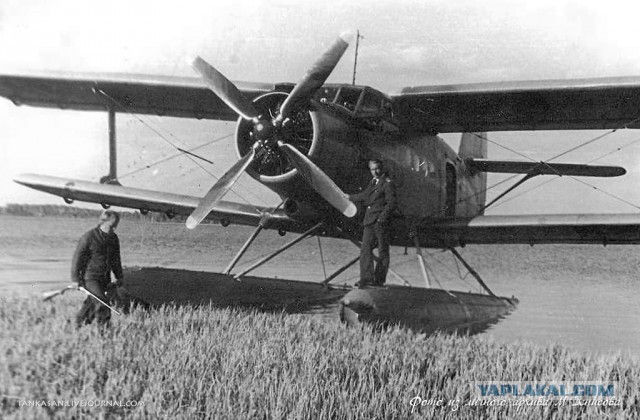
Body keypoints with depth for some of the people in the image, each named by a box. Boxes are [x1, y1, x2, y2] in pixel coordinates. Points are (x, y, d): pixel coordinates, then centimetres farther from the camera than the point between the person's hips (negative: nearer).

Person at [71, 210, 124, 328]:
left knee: (92, 304, 13)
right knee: (102, 303, -15)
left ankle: (79, 324, 31)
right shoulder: (88, 237, -14)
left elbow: (116, 259, 18)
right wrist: (75, 279, -9)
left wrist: (119, 277, 18)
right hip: (89, 277, -6)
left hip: (104, 278, 6)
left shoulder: (113, 238, 6)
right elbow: (77, 258, -9)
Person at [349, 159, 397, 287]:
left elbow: (391, 203, -13)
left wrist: (382, 218, -19)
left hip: (381, 221, -7)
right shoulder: (373, 181, 17)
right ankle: (366, 278, -1)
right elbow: (365, 195, 33)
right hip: (369, 221, 7)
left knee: (383, 251, 2)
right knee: (366, 249, -1)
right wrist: (349, 197, 42)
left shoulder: (388, 183, -7)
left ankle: (379, 279, 8)